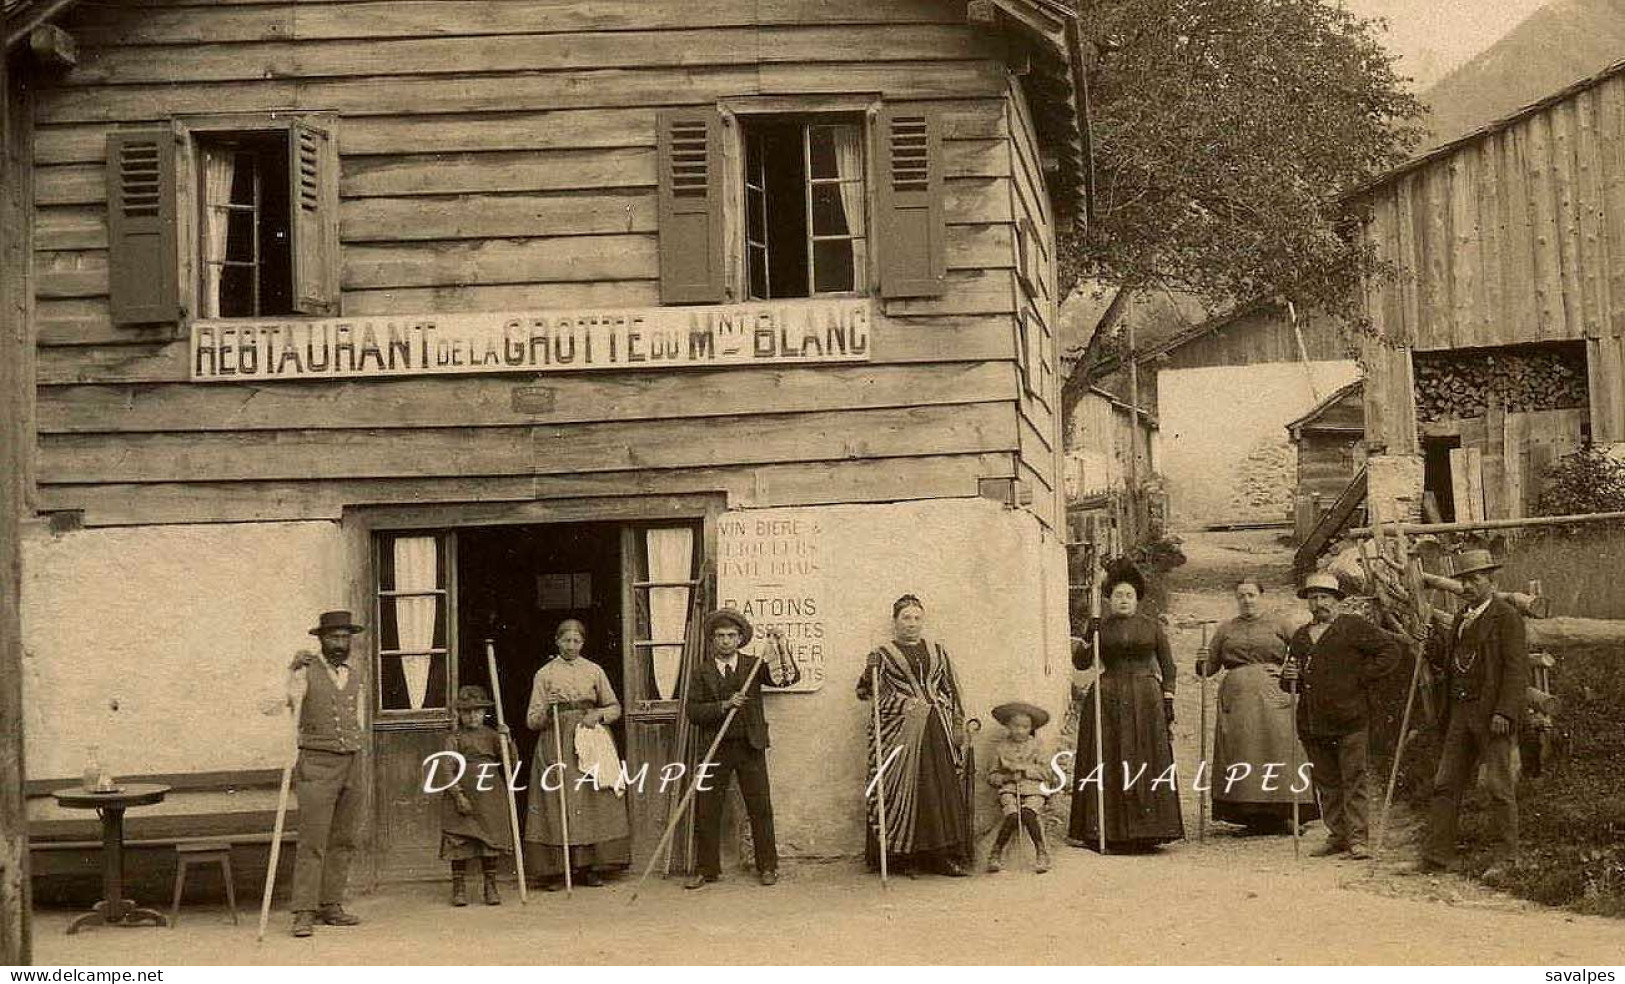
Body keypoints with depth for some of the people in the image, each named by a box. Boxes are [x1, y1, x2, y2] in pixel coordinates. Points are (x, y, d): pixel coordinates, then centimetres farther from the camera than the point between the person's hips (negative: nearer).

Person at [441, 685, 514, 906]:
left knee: (490, 842, 4)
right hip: (462, 795, -2)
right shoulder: (454, 739, 1)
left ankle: (491, 888, 13)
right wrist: (458, 795, -14)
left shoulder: (491, 736, 7)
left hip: (489, 797, 2)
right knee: (459, 842, -1)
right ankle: (459, 889, 9)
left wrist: (507, 740, -15)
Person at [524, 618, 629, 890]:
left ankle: (589, 868, 5)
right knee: (556, 804, -6)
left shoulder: (594, 671, 9)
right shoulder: (544, 674, 4)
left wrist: (598, 715, -5)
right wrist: (547, 707, -16)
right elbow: (532, 721, 3)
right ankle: (555, 871, -4)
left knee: (593, 803, -1)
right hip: (557, 747, -2)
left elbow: (615, 707, 14)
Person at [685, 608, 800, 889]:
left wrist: (780, 648, -19)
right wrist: (724, 705, -18)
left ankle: (767, 866, 12)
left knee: (760, 808, 2)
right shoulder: (702, 671, 5)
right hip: (715, 749, 0)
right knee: (707, 810, 2)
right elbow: (693, 711, -4)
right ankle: (706, 869, 11)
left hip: (750, 748, 0)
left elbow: (791, 678, -5)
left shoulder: (754, 665, 6)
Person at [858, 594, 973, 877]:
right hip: (899, 731, -3)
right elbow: (865, 691, 1)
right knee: (901, 788, -6)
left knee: (943, 789, -2)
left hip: (936, 728, 3)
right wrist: (870, 670, -18)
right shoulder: (883, 654, 6)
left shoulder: (938, 652, 15)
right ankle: (901, 856, -1)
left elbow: (952, 690, 16)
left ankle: (944, 856, 1)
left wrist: (958, 725, 7)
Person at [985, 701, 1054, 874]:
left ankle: (1042, 853, -20)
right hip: (1009, 790, 1)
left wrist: (1022, 768, -9)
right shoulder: (1001, 747, 12)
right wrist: (1007, 777, -8)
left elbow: (1046, 771, 2)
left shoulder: (1035, 745, 11)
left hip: (1033, 790, -1)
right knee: (1012, 815, -30)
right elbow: (991, 776, 12)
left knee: (1028, 813, -33)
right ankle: (996, 855, -17)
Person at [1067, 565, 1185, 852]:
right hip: (1107, 701, 0)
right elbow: (1080, 663, 3)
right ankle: (1101, 831, -1)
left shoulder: (1152, 627, 7)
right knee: (1106, 763, -2)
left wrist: (1168, 701, 0)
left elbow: (1168, 666, 8)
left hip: (1144, 701, 0)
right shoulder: (1100, 627, 9)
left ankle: (1146, 830, 1)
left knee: (1145, 763, -2)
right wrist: (1089, 640, -14)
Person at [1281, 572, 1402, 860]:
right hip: (1313, 724, 6)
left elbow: (1390, 650, -3)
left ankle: (1358, 839, -8)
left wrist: (1363, 677, -7)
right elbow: (1288, 684, 27)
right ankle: (1337, 837, 16)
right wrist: (1289, 677, 3)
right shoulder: (1300, 636, 18)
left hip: (1350, 719, -6)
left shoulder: (1354, 627, 1)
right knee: (1326, 782, 9)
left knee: (1354, 779, -7)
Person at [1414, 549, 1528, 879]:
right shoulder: (1462, 619, 18)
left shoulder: (1506, 616, -6)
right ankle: (1436, 855, 11)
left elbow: (1516, 668, -12)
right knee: (1446, 784, 7)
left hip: (1493, 714, -8)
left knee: (1499, 785, -3)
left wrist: (1505, 712, -20)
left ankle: (1507, 857, 4)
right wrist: (1437, 652, 0)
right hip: (1460, 713, 8)